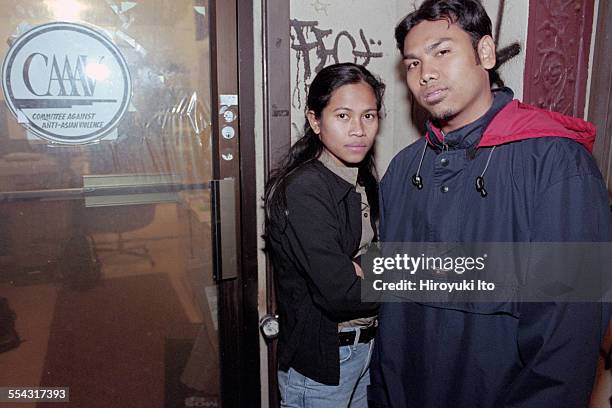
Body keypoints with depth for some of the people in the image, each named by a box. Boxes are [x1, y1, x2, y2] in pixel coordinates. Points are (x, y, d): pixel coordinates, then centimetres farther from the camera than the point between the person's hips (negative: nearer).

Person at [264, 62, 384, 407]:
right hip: (320, 359, -7)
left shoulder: (364, 181, 4)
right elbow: (338, 293, -26)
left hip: (368, 344, 8)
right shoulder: (303, 189, -22)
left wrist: (361, 271, -17)